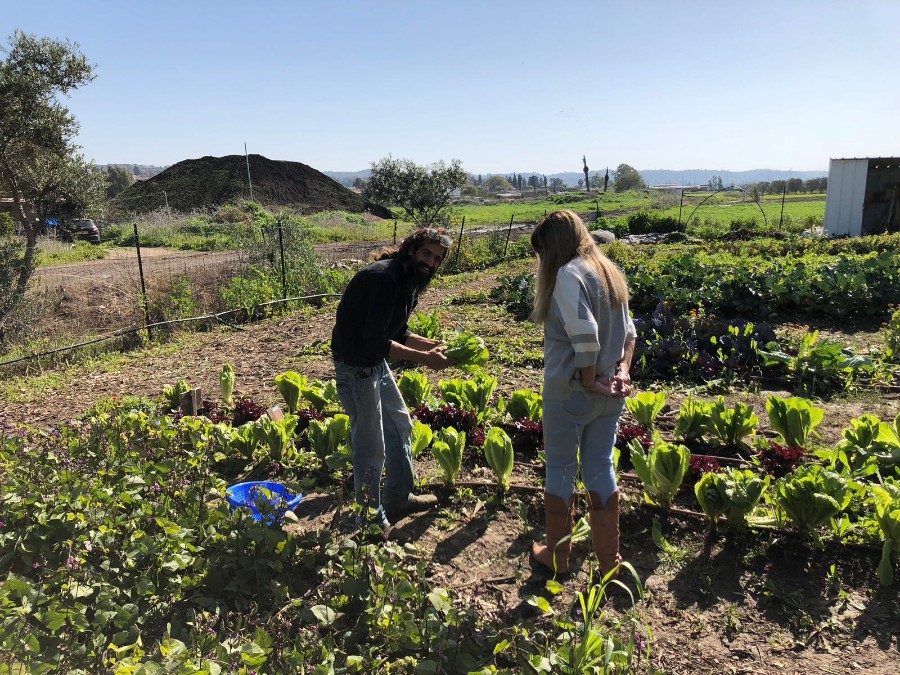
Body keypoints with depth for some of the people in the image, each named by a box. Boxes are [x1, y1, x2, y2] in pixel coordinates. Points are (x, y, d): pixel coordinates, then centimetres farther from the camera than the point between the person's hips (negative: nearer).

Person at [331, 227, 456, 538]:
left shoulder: (408, 281, 6)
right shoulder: (384, 277, -24)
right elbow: (375, 340, -28)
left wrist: (435, 345, 1)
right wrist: (424, 358, -23)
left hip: (376, 362, 10)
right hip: (356, 364, -10)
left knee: (400, 425, 20)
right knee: (371, 444, 0)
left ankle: (399, 499, 35)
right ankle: (371, 517, 19)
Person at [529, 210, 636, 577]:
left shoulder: (569, 274, -16)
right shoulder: (609, 270, 10)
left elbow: (585, 334, -27)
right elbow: (629, 332, 10)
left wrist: (590, 381, -15)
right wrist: (622, 371, -1)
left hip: (570, 392, -7)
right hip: (609, 393, 7)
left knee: (560, 470, 10)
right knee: (601, 469, 16)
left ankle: (557, 556, 26)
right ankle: (609, 559, 27)